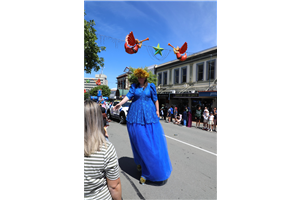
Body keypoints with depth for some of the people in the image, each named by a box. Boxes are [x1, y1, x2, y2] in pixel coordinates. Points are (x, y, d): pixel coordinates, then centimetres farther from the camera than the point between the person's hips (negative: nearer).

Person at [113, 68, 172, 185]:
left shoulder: (151, 86, 5)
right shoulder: (134, 86, 6)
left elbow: (155, 99, 8)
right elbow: (128, 96, -6)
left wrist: (157, 111, 8)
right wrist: (120, 104, -22)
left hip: (149, 115, 0)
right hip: (136, 115, 1)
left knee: (152, 141, 2)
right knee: (139, 141, 8)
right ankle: (140, 162, 33)